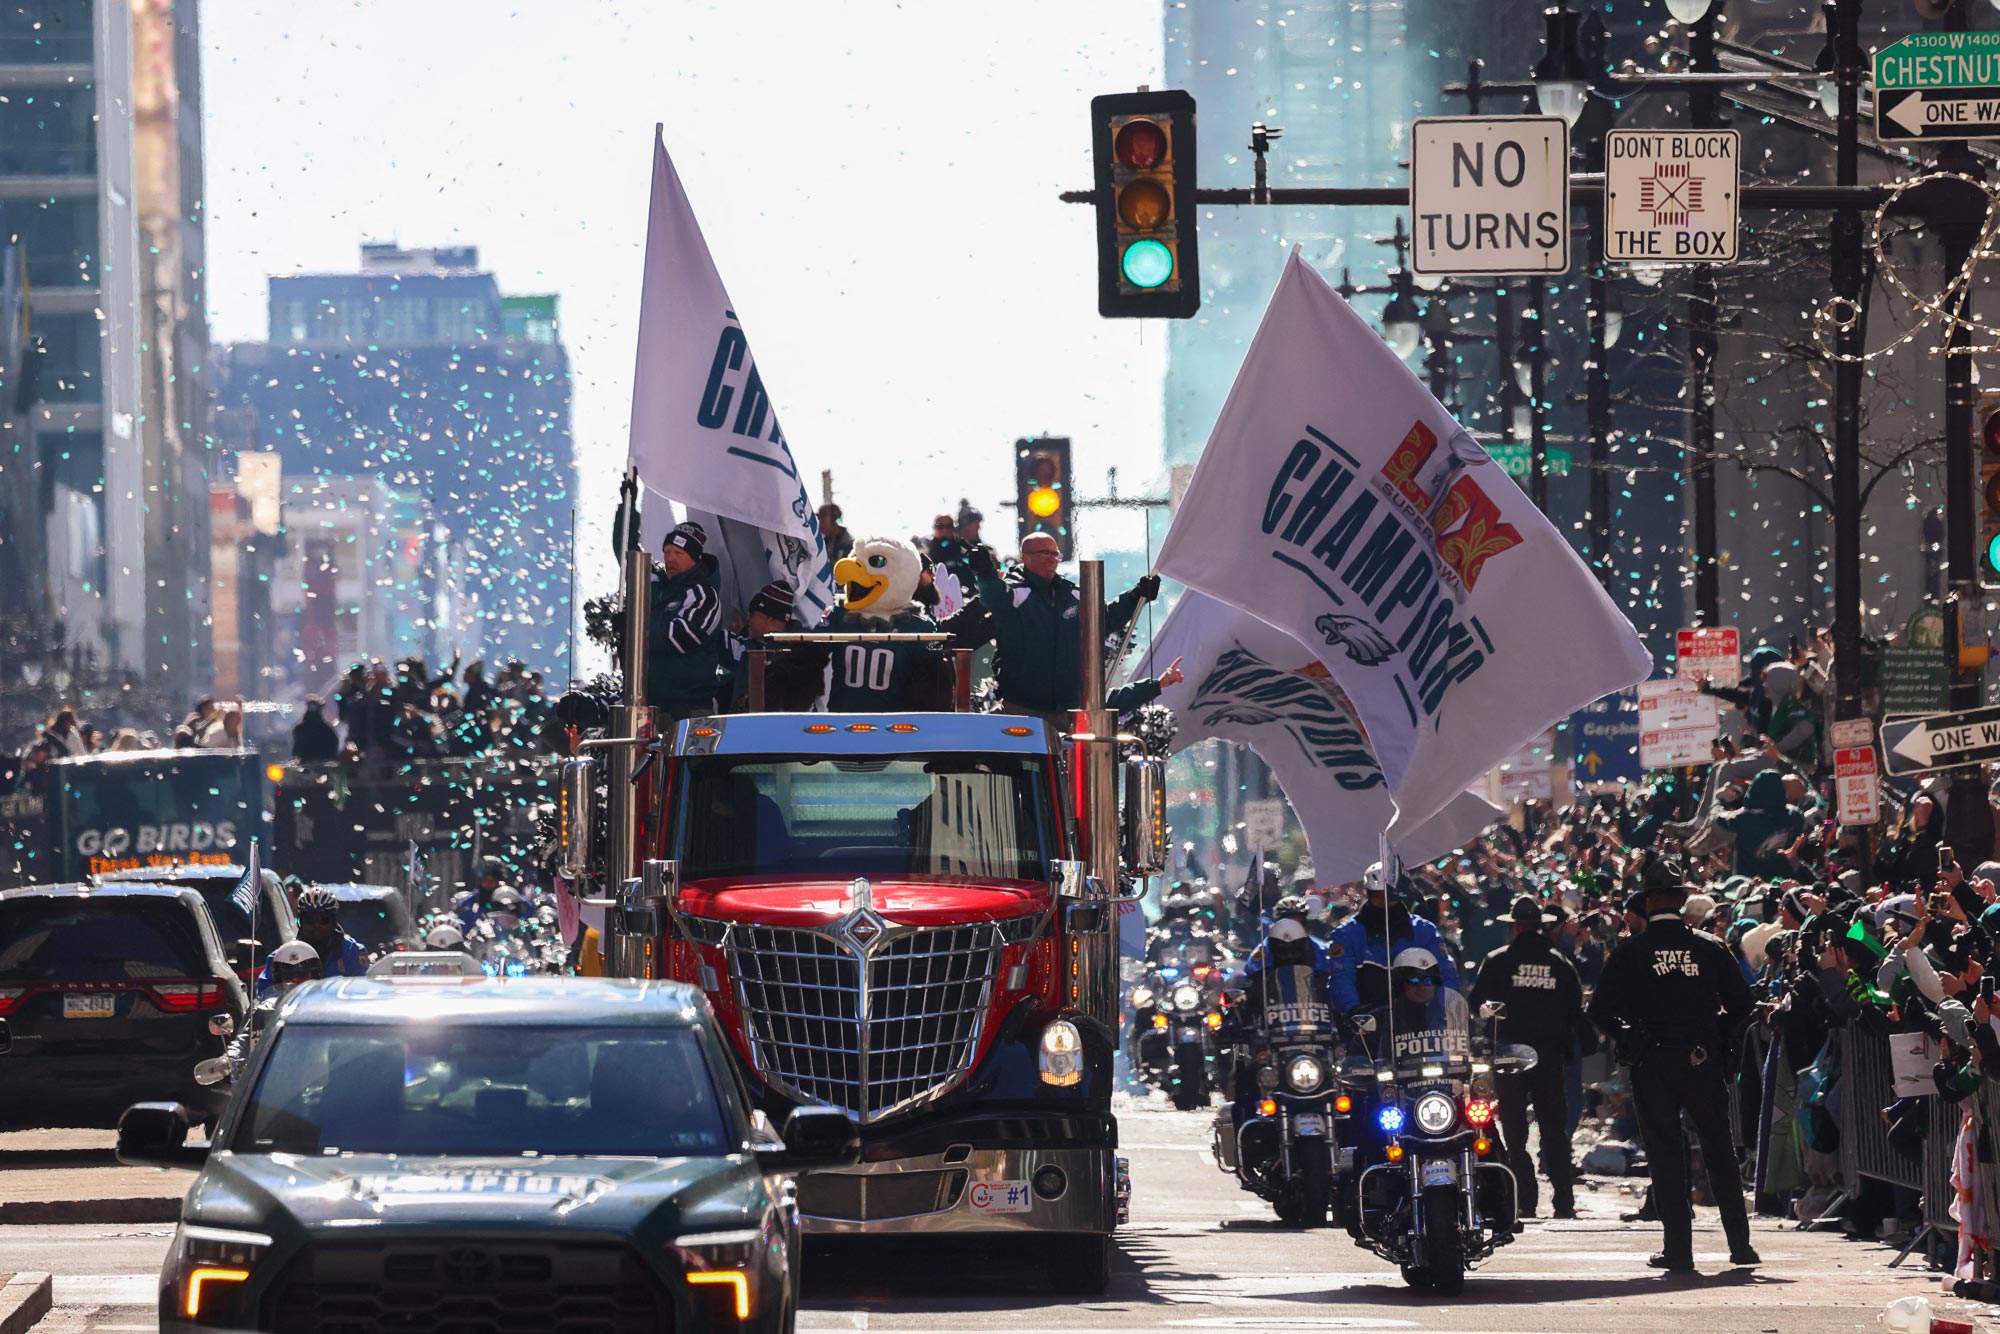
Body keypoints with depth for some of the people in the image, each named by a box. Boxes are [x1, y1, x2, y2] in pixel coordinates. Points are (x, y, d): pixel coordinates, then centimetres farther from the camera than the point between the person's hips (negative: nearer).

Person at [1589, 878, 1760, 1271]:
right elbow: (1741, 1004, 2)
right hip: (1704, 1062, 2)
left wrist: (1626, 1040, 10)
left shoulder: (1630, 952, -3)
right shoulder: (1710, 948, 3)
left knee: (1665, 1155, 3)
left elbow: (1601, 1011, -5)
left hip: (1651, 1064, -2)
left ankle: (1678, 1246, -1)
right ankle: (1740, 1243, 9)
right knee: (1720, 1153, 10)